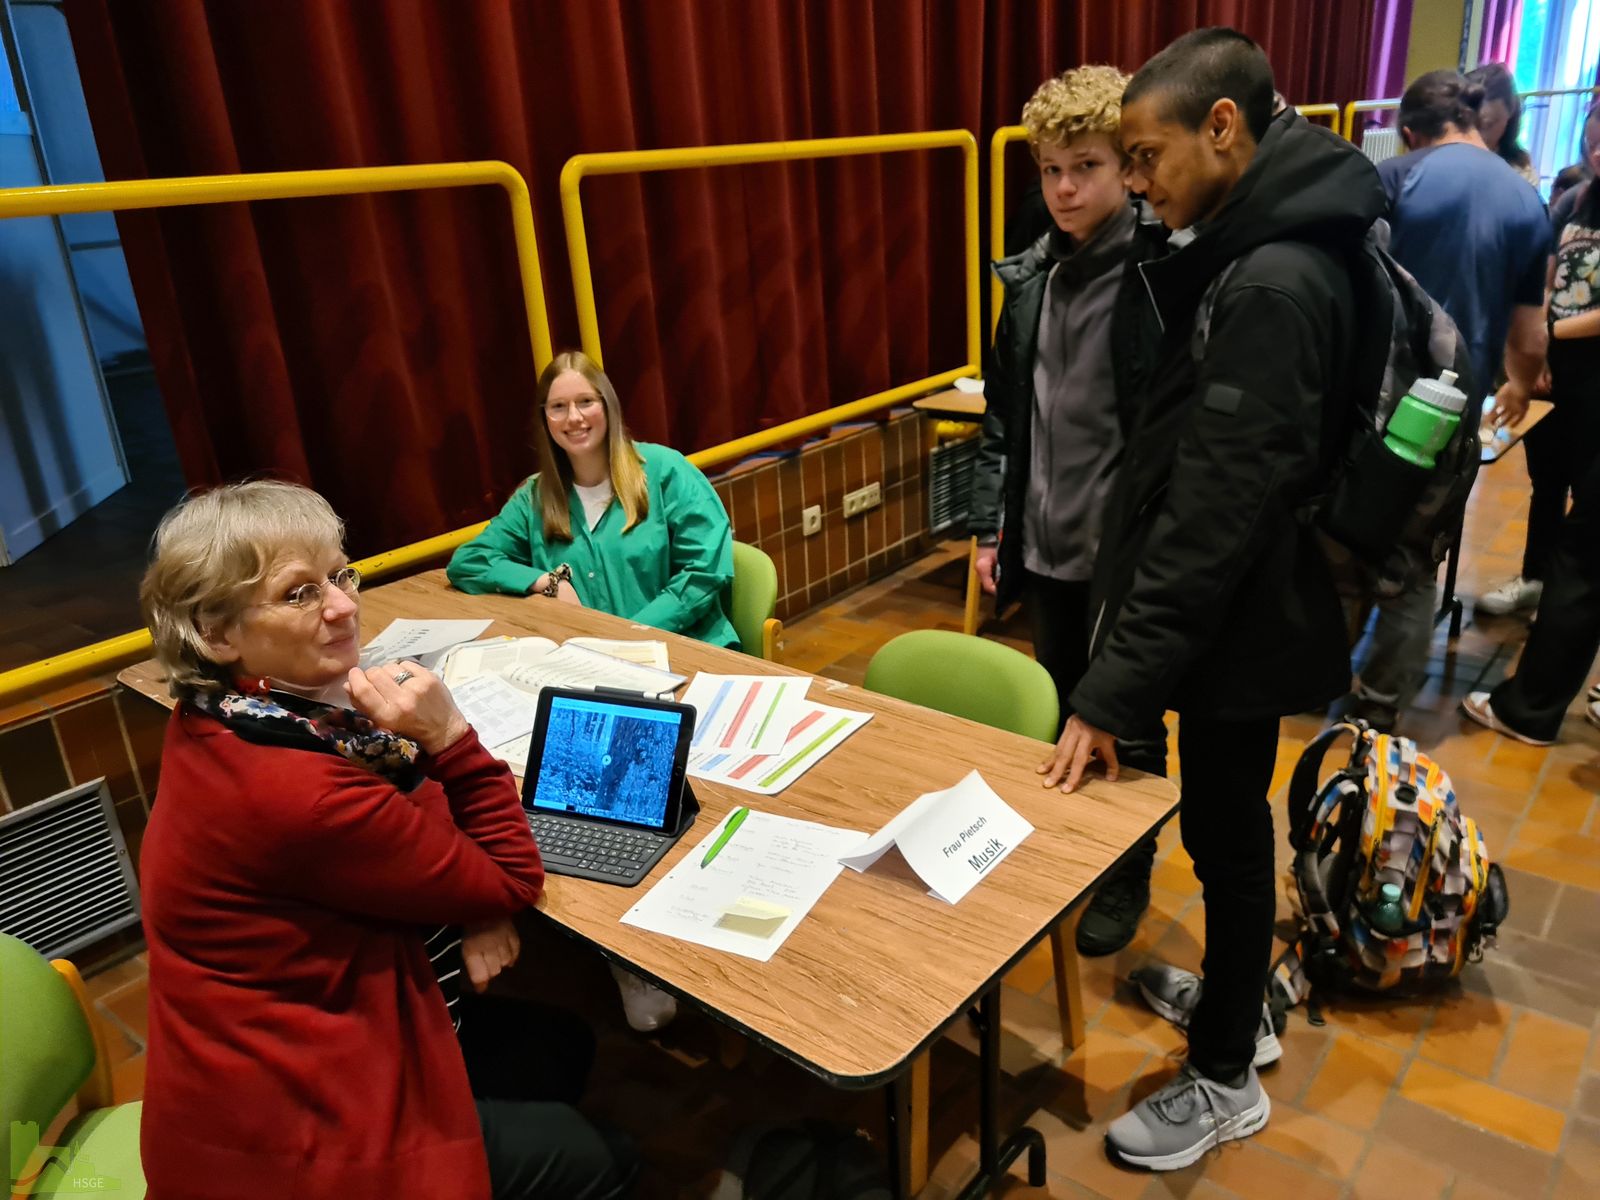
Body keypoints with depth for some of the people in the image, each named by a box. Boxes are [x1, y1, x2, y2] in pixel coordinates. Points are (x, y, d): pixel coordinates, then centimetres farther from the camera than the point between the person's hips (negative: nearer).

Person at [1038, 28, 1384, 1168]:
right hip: (1235, 608, 9)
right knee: (1227, 825, 22)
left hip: (1235, 623, -9)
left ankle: (1226, 1080, 29)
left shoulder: (1273, 286, -25)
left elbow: (1214, 515, -28)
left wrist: (1112, 690, -26)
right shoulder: (1259, 252, 6)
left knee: (1225, 833, 7)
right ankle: (1241, 1002, 45)